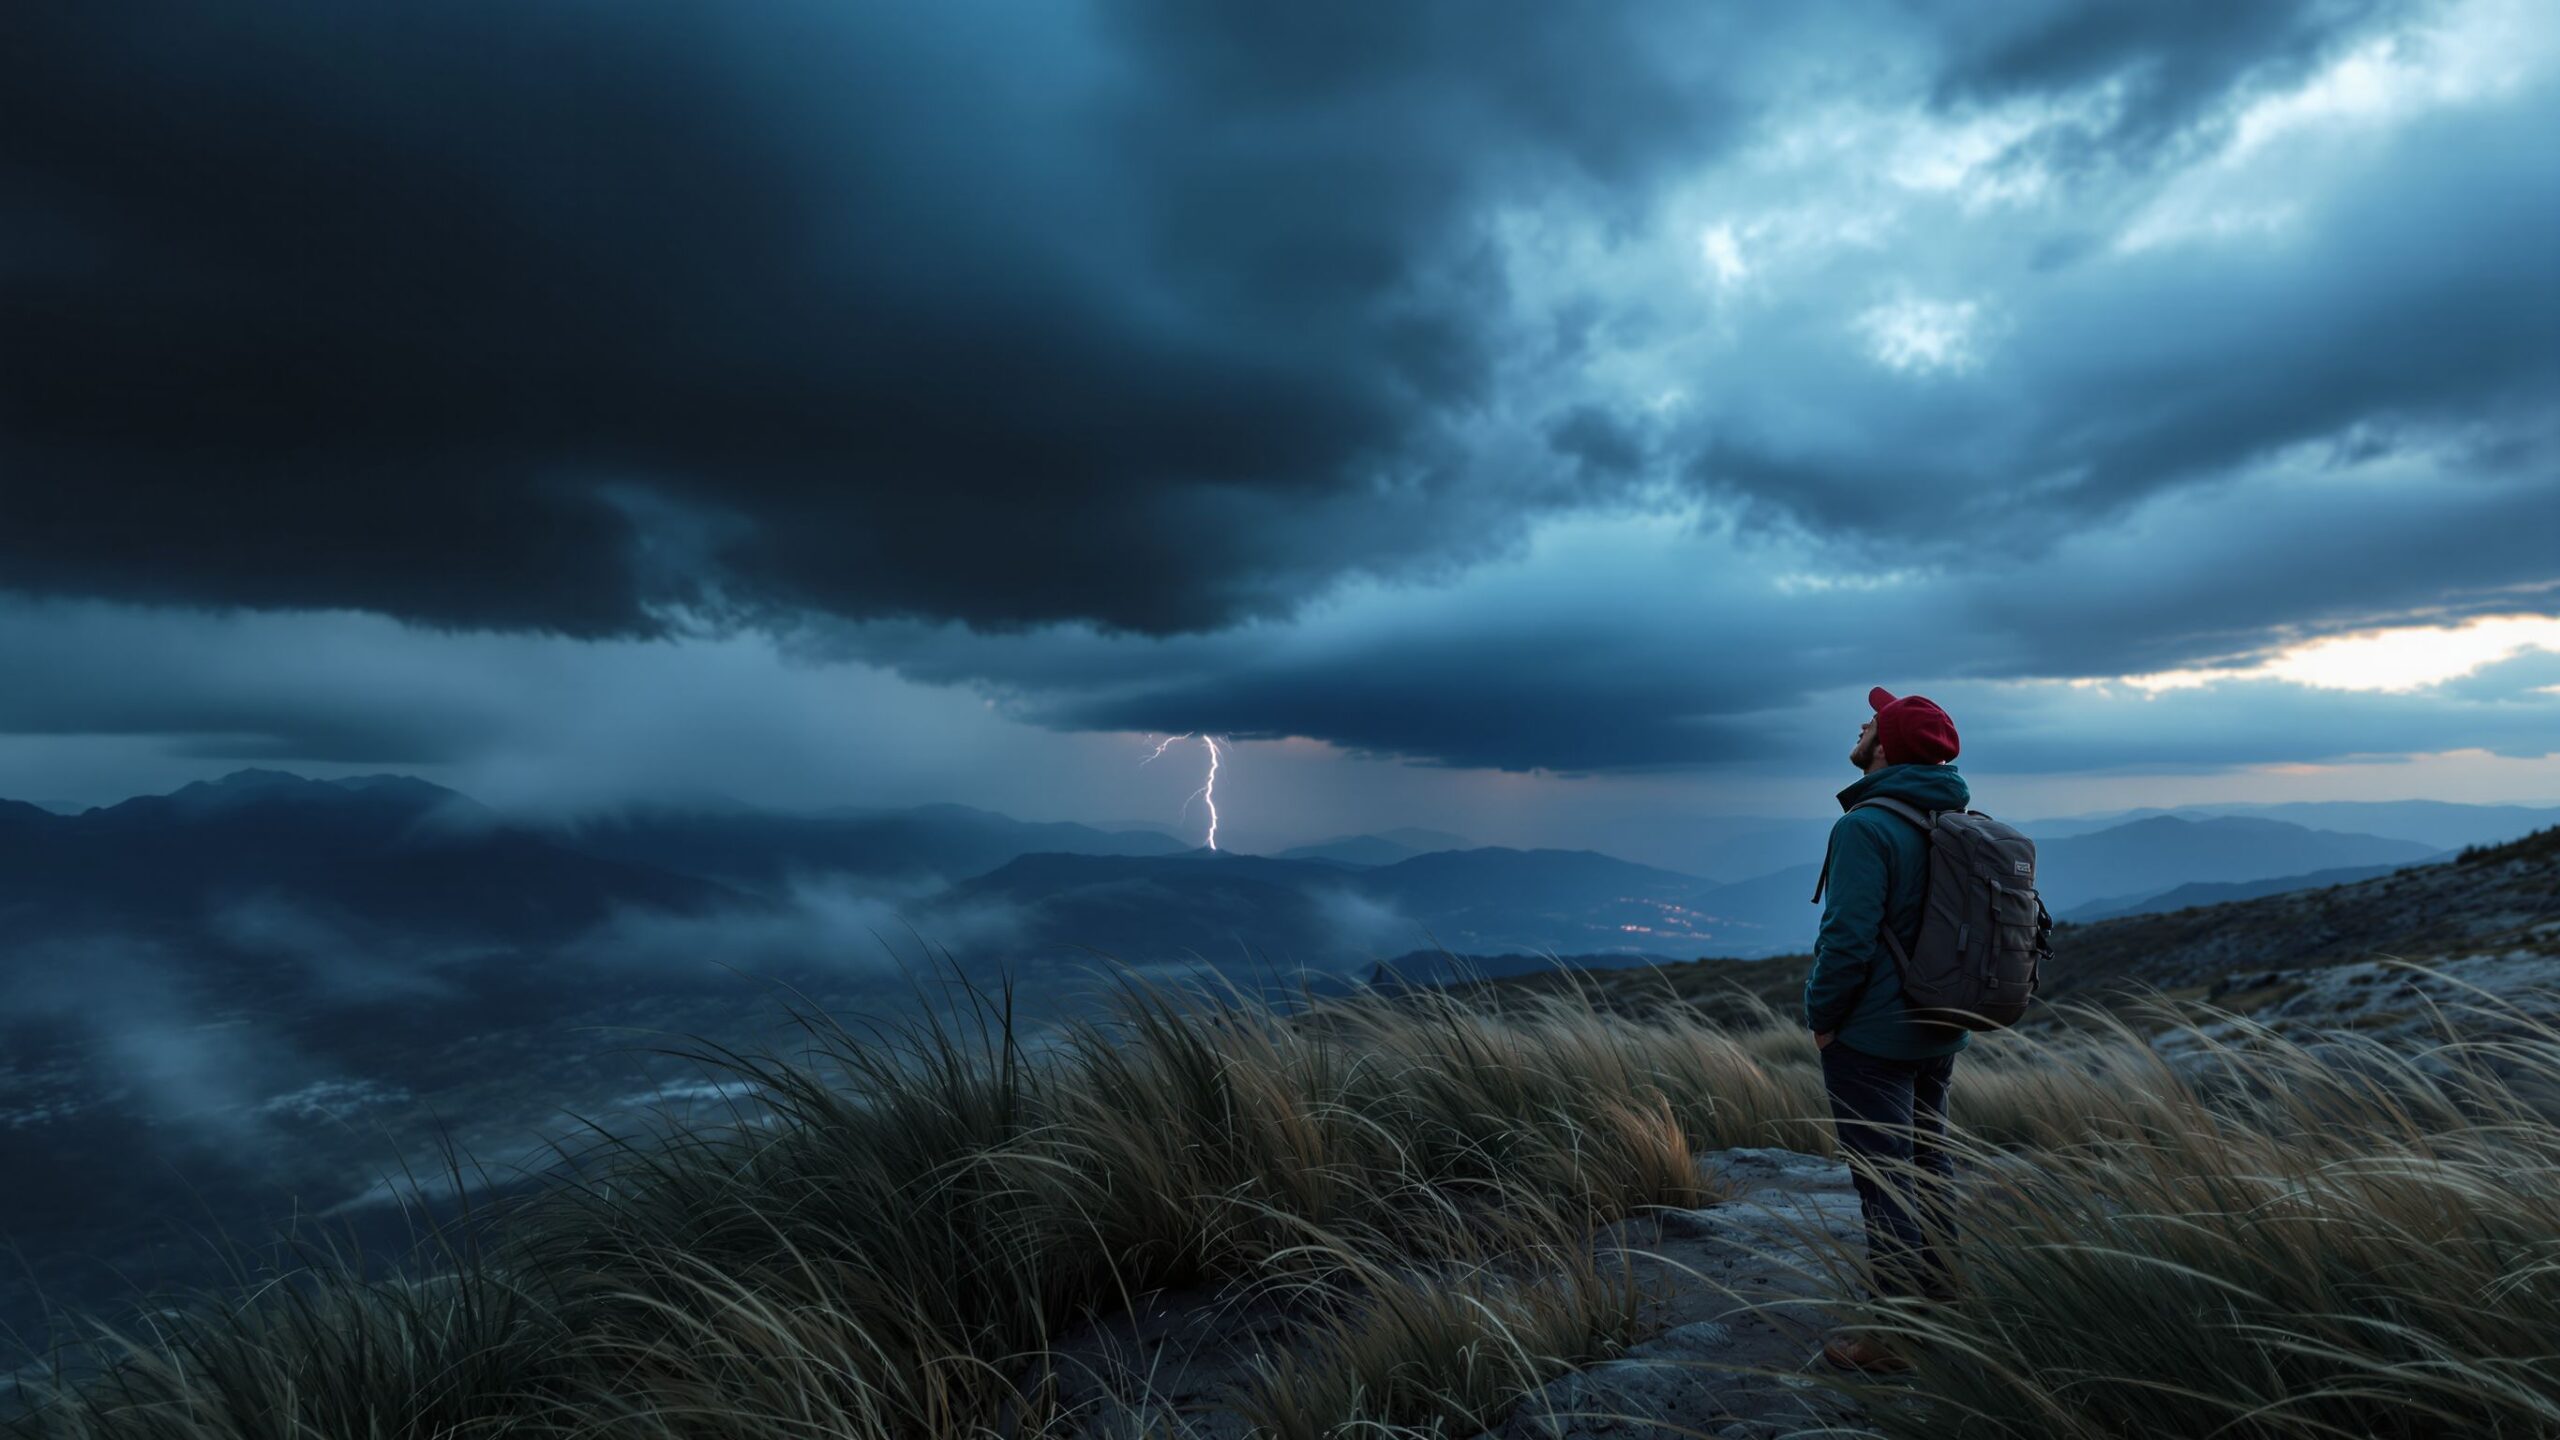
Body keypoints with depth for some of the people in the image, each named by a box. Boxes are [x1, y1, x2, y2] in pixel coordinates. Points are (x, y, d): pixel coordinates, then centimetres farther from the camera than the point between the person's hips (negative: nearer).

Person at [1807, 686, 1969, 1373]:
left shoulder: (1868, 826, -21)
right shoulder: (1959, 822, 6)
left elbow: (1849, 936, -25)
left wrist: (1822, 1017, -11)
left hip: (1872, 1035, -8)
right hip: (1941, 1032, 9)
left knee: (1886, 1180, 0)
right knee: (1930, 1167, 20)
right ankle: (1940, 1308, 34)